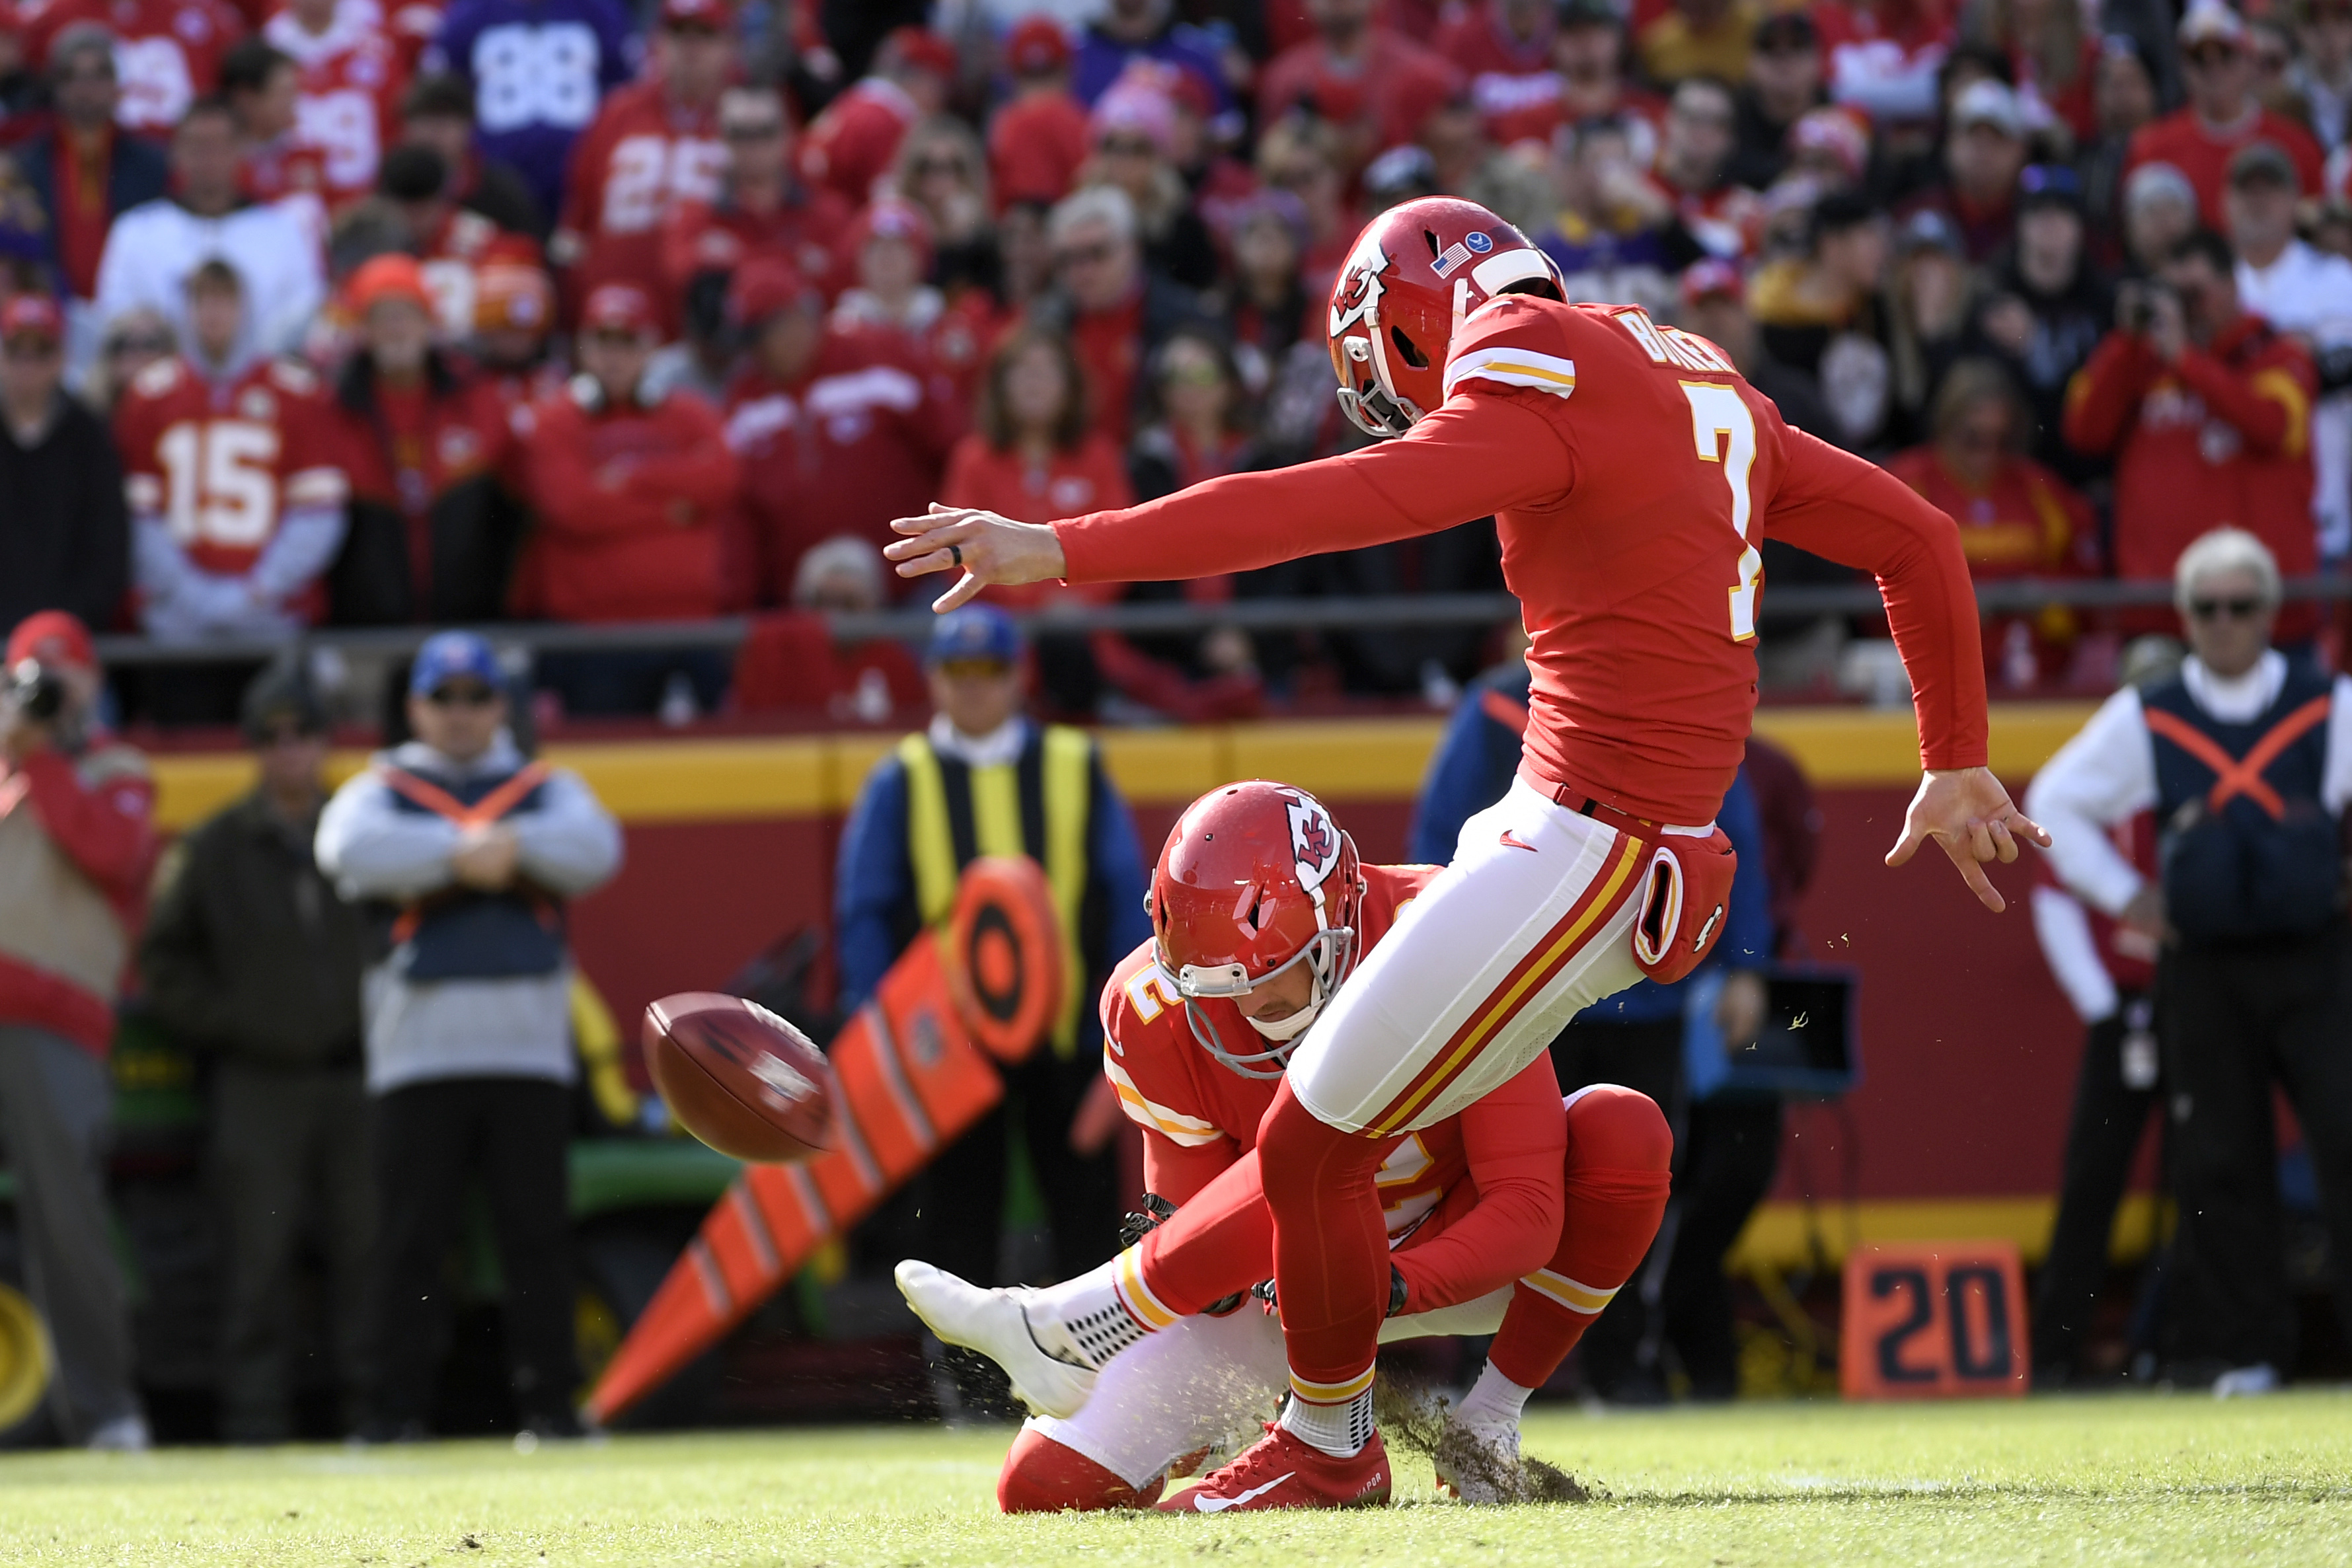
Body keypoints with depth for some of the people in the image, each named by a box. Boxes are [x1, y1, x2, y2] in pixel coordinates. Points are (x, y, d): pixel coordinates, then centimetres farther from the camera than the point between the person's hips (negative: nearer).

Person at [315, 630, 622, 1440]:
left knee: (538, 1230, -2)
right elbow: (352, 851, -9)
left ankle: (547, 1400, 0)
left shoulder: (547, 789, 19)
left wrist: (508, 844, -10)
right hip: (417, 1053, -1)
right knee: (411, 1236, -3)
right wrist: (465, 853, -12)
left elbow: (594, 849, -1)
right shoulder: (380, 789, 15)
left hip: (530, 1052, 1)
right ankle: (399, 1402, -1)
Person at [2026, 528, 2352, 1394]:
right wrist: (2124, 896, 8)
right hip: (2204, 967, 2)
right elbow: (2055, 801, 14)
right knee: (2219, 1164, 1)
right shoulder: (2145, 720, 7)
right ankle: (2247, 1349, 7)